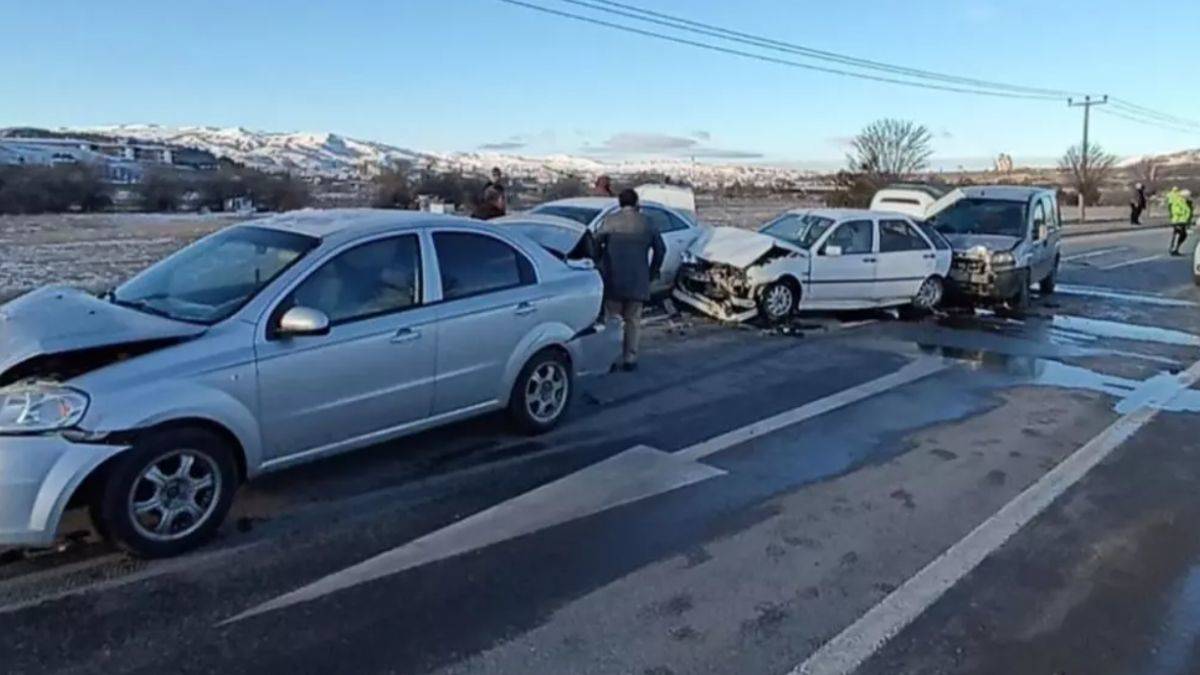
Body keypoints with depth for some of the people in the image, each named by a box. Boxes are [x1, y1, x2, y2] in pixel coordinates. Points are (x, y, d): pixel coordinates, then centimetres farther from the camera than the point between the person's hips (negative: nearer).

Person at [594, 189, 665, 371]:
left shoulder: (609, 220, -2)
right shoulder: (647, 224, 6)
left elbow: (596, 244, -6)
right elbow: (661, 249, 9)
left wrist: (600, 265, 8)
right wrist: (652, 272, 19)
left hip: (613, 280, -1)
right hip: (637, 281, 2)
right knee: (633, 321, 10)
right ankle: (630, 359, 9)